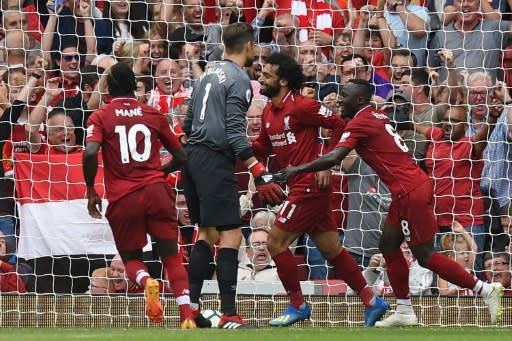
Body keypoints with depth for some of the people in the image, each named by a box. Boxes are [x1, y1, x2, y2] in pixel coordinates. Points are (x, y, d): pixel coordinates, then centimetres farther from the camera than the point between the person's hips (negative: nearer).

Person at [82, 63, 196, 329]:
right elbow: (180, 157, 19)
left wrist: (91, 191, 0)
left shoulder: (100, 118, 4)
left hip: (122, 198, -1)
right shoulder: (155, 116, 12)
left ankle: (145, 280, -20)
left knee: (131, 258, 15)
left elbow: (90, 154, -13)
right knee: (171, 256, 6)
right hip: (156, 191, 1)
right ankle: (187, 314, -13)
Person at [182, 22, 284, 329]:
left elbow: (189, 123, 22)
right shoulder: (239, 79, -9)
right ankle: (229, 316, -18)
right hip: (215, 161, -9)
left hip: (193, 155, 9)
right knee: (231, 235, -11)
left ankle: (191, 306, 19)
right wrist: (260, 173, -22)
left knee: (208, 232, 19)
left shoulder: (210, 74, 17)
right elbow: (235, 131, -18)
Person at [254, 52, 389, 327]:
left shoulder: (301, 106, -13)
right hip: (301, 187, 9)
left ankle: (297, 306, 4)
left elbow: (339, 125, -11)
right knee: (331, 250, 11)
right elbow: (263, 148, 21)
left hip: (311, 184, -9)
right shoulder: (269, 112, 12)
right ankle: (371, 301, 17)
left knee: (276, 242, -6)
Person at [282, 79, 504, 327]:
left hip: (410, 192, -9)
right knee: (388, 245, 13)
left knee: (425, 256, -4)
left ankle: (485, 290, -3)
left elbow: (334, 158, -23)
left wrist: (298, 169, -14)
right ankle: (404, 312, 14)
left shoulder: (360, 123, -13)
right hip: (408, 192, 9)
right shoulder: (377, 116, 14)